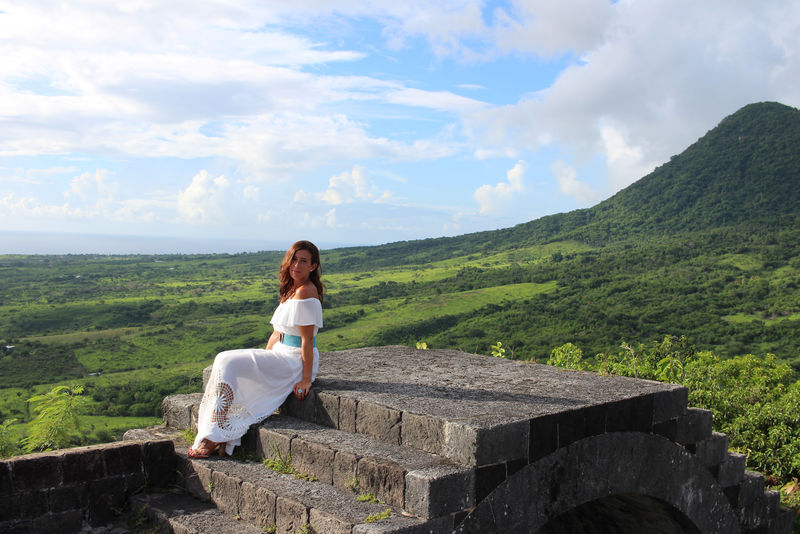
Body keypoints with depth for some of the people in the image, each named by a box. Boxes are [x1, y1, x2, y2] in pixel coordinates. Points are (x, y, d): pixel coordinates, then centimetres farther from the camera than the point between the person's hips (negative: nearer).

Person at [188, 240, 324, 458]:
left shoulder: (305, 292, -16)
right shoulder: (291, 289, 15)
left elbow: (307, 340, -17)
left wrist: (306, 380, -17)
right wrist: (262, 362, 14)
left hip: (294, 362, -10)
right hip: (281, 355, 10)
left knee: (227, 364, -17)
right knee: (225, 361, -3)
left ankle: (214, 438, -16)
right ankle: (217, 436, -10)